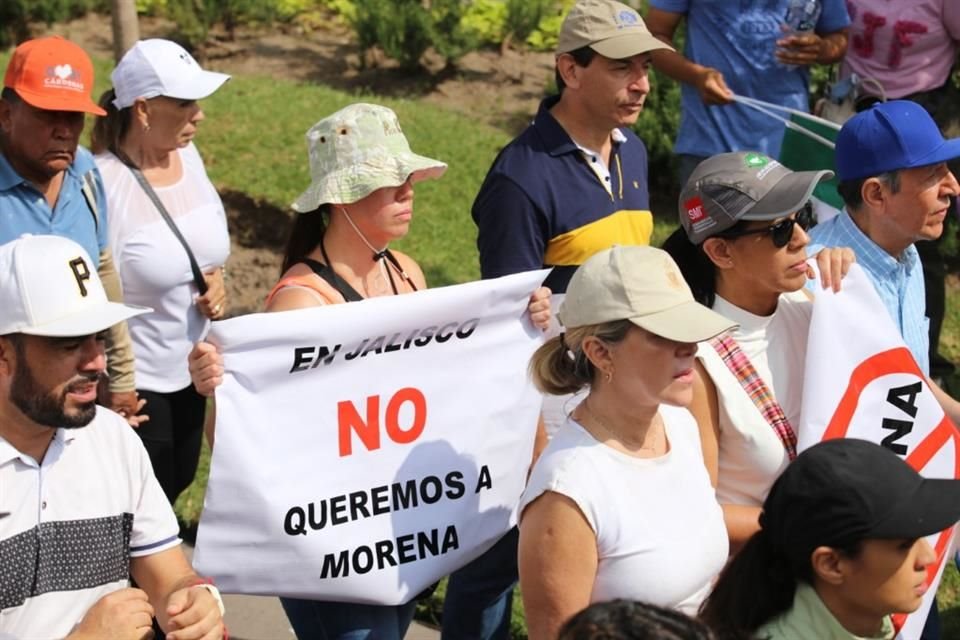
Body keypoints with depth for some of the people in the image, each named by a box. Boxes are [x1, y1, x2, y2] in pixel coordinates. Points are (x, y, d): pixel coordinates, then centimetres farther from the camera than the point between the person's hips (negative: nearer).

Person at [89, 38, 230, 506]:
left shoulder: (188, 156, -1)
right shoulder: (102, 184, -23)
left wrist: (216, 283, -3)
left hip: (192, 368, 7)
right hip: (135, 381, -7)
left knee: (178, 482, 19)